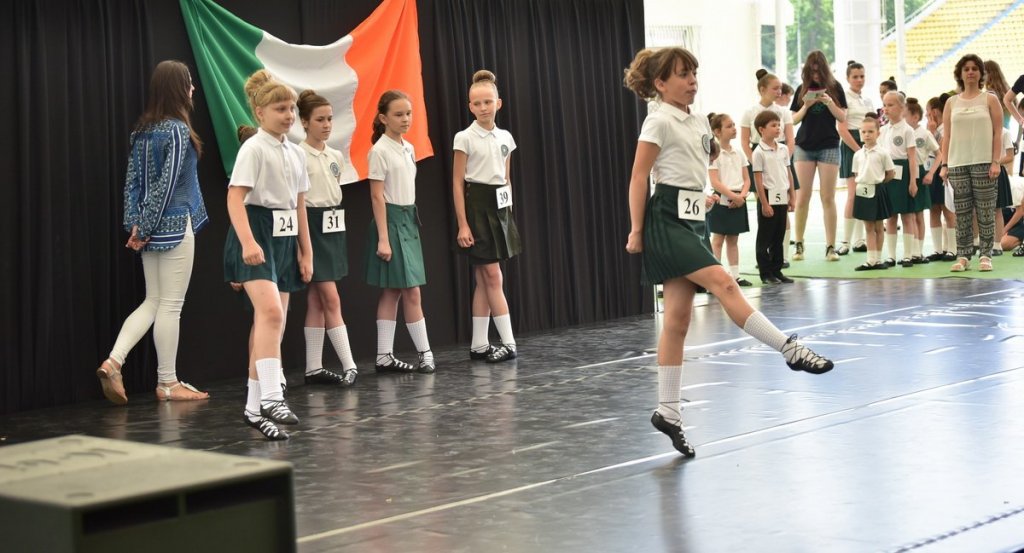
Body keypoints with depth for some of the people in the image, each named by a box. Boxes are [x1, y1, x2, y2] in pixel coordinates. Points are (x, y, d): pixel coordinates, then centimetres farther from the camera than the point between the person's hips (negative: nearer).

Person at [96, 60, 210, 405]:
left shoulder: (143, 130, 10)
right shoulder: (178, 130, -12)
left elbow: (132, 180, 7)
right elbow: (167, 184, -15)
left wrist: (135, 224, 4)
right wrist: (145, 228, -9)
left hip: (150, 227, 7)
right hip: (174, 227, -7)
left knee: (153, 302, 13)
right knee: (171, 305, 0)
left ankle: (113, 362, -1)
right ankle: (168, 384, 7)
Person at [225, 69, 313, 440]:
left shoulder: (296, 154, 15)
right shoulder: (253, 149, -7)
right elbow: (235, 198, -16)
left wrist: (306, 252, 17)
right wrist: (248, 242, -29)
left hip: (285, 238, 8)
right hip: (258, 232, -8)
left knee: (273, 323, 7)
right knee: (270, 313, -24)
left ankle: (255, 407, 13)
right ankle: (271, 397, -29)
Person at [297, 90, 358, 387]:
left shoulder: (336, 157, 12)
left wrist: (337, 224, 14)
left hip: (334, 228, 7)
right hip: (312, 226, -7)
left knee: (316, 301, 9)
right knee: (331, 299, -9)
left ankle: (314, 368, 10)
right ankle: (349, 365, -8)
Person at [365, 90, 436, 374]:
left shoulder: (409, 149, 12)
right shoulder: (380, 151, -11)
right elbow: (377, 196, -14)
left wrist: (412, 220, 13)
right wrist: (383, 238, -18)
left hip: (409, 218, 8)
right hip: (391, 220, -8)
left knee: (392, 291, 7)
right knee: (412, 292, -6)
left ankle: (385, 356, 9)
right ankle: (425, 353, 0)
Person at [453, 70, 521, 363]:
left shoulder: (505, 138, 9)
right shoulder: (465, 138, -6)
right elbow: (457, 183, -7)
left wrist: (509, 211, 12)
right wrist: (462, 224, -13)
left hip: (500, 206, 6)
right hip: (477, 206, -6)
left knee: (484, 279, 7)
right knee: (493, 276, -7)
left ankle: (479, 344, 10)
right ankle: (508, 342, -6)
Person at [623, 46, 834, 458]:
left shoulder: (699, 123, 16)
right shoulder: (659, 122, -7)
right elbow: (638, 178, -9)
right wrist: (636, 230, -12)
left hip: (692, 219, 8)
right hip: (667, 219, -8)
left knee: (678, 319, 6)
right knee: (723, 283, -20)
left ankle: (668, 411, 9)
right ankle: (791, 350, -22)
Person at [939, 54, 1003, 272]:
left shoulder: (989, 100, 4)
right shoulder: (951, 103, 10)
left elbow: (997, 133, 0)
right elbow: (947, 136, 9)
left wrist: (995, 162, -9)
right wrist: (944, 165, 2)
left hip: (983, 163, -2)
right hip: (958, 164, 2)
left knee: (985, 211, -1)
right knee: (962, 212, 3)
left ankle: (985, 255, 4)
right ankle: (962, 256, 6)